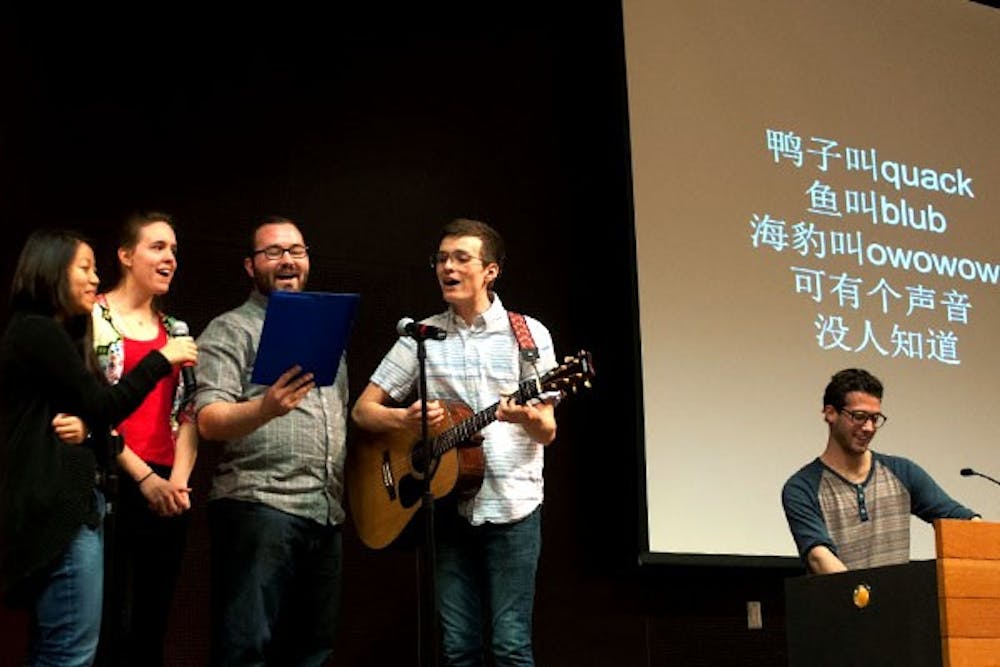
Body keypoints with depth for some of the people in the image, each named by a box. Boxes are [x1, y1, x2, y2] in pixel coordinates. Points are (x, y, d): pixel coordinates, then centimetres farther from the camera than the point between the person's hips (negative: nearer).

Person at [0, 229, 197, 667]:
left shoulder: (54, 335, 21)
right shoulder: (38, 332, -10)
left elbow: (87, 412, 15)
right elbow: (103, 407, -12)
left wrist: (85, 426, -9)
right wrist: (161, 359, -2)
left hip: (67, 503, 11)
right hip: (59, 509, -11)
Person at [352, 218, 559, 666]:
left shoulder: (528, 334, 2)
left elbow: (547, 431, 1)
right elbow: (363, 410, 7)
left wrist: (527, 417, -23)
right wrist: (405, 418, -14)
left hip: (511, 505, -2)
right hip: (447, 505, 2)